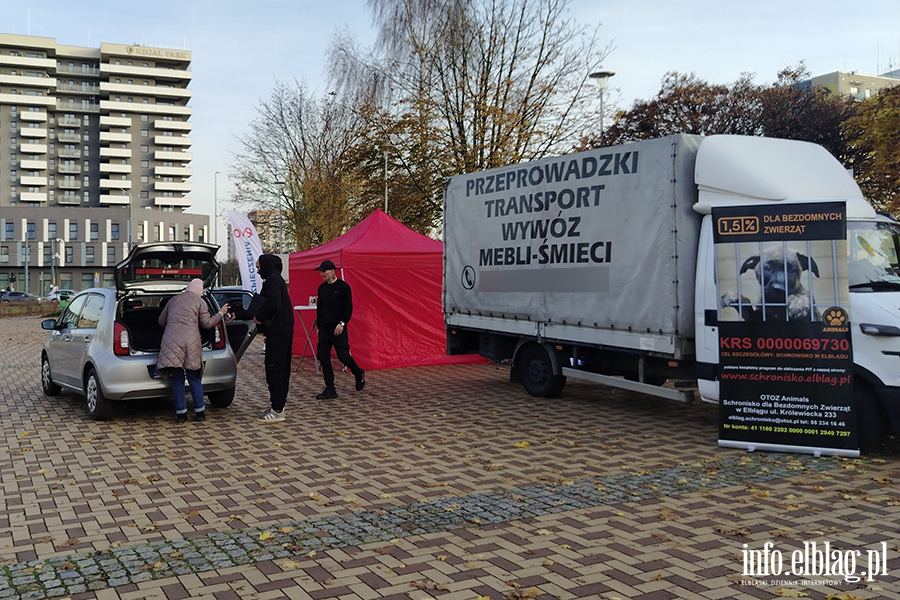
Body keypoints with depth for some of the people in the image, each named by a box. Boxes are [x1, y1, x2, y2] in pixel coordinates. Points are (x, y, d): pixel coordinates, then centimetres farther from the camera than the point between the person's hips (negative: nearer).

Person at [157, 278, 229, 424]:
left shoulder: (173, 300, 18)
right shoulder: (200, 302, 6)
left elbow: (161, 321, 25)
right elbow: (206, 323, 5)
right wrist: (220, 313, 16)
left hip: (171, 342, 2)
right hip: (190, 342, -2)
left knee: (177, 380, 6)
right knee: (194, 379, 8)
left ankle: (181, 413, 6)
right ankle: (199, 412, 11)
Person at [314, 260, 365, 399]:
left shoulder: (343, 286, -8)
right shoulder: (322, 288, 10)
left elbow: (349, 308, -11)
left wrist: (342, 323, -20)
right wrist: (318, 325, 15)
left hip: (338, 328, -6)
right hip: (324, 328, 6)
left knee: (343, 356, -6)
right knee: (323, 357, 0)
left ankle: (359, 374, 25)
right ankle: (330, 390, 6)